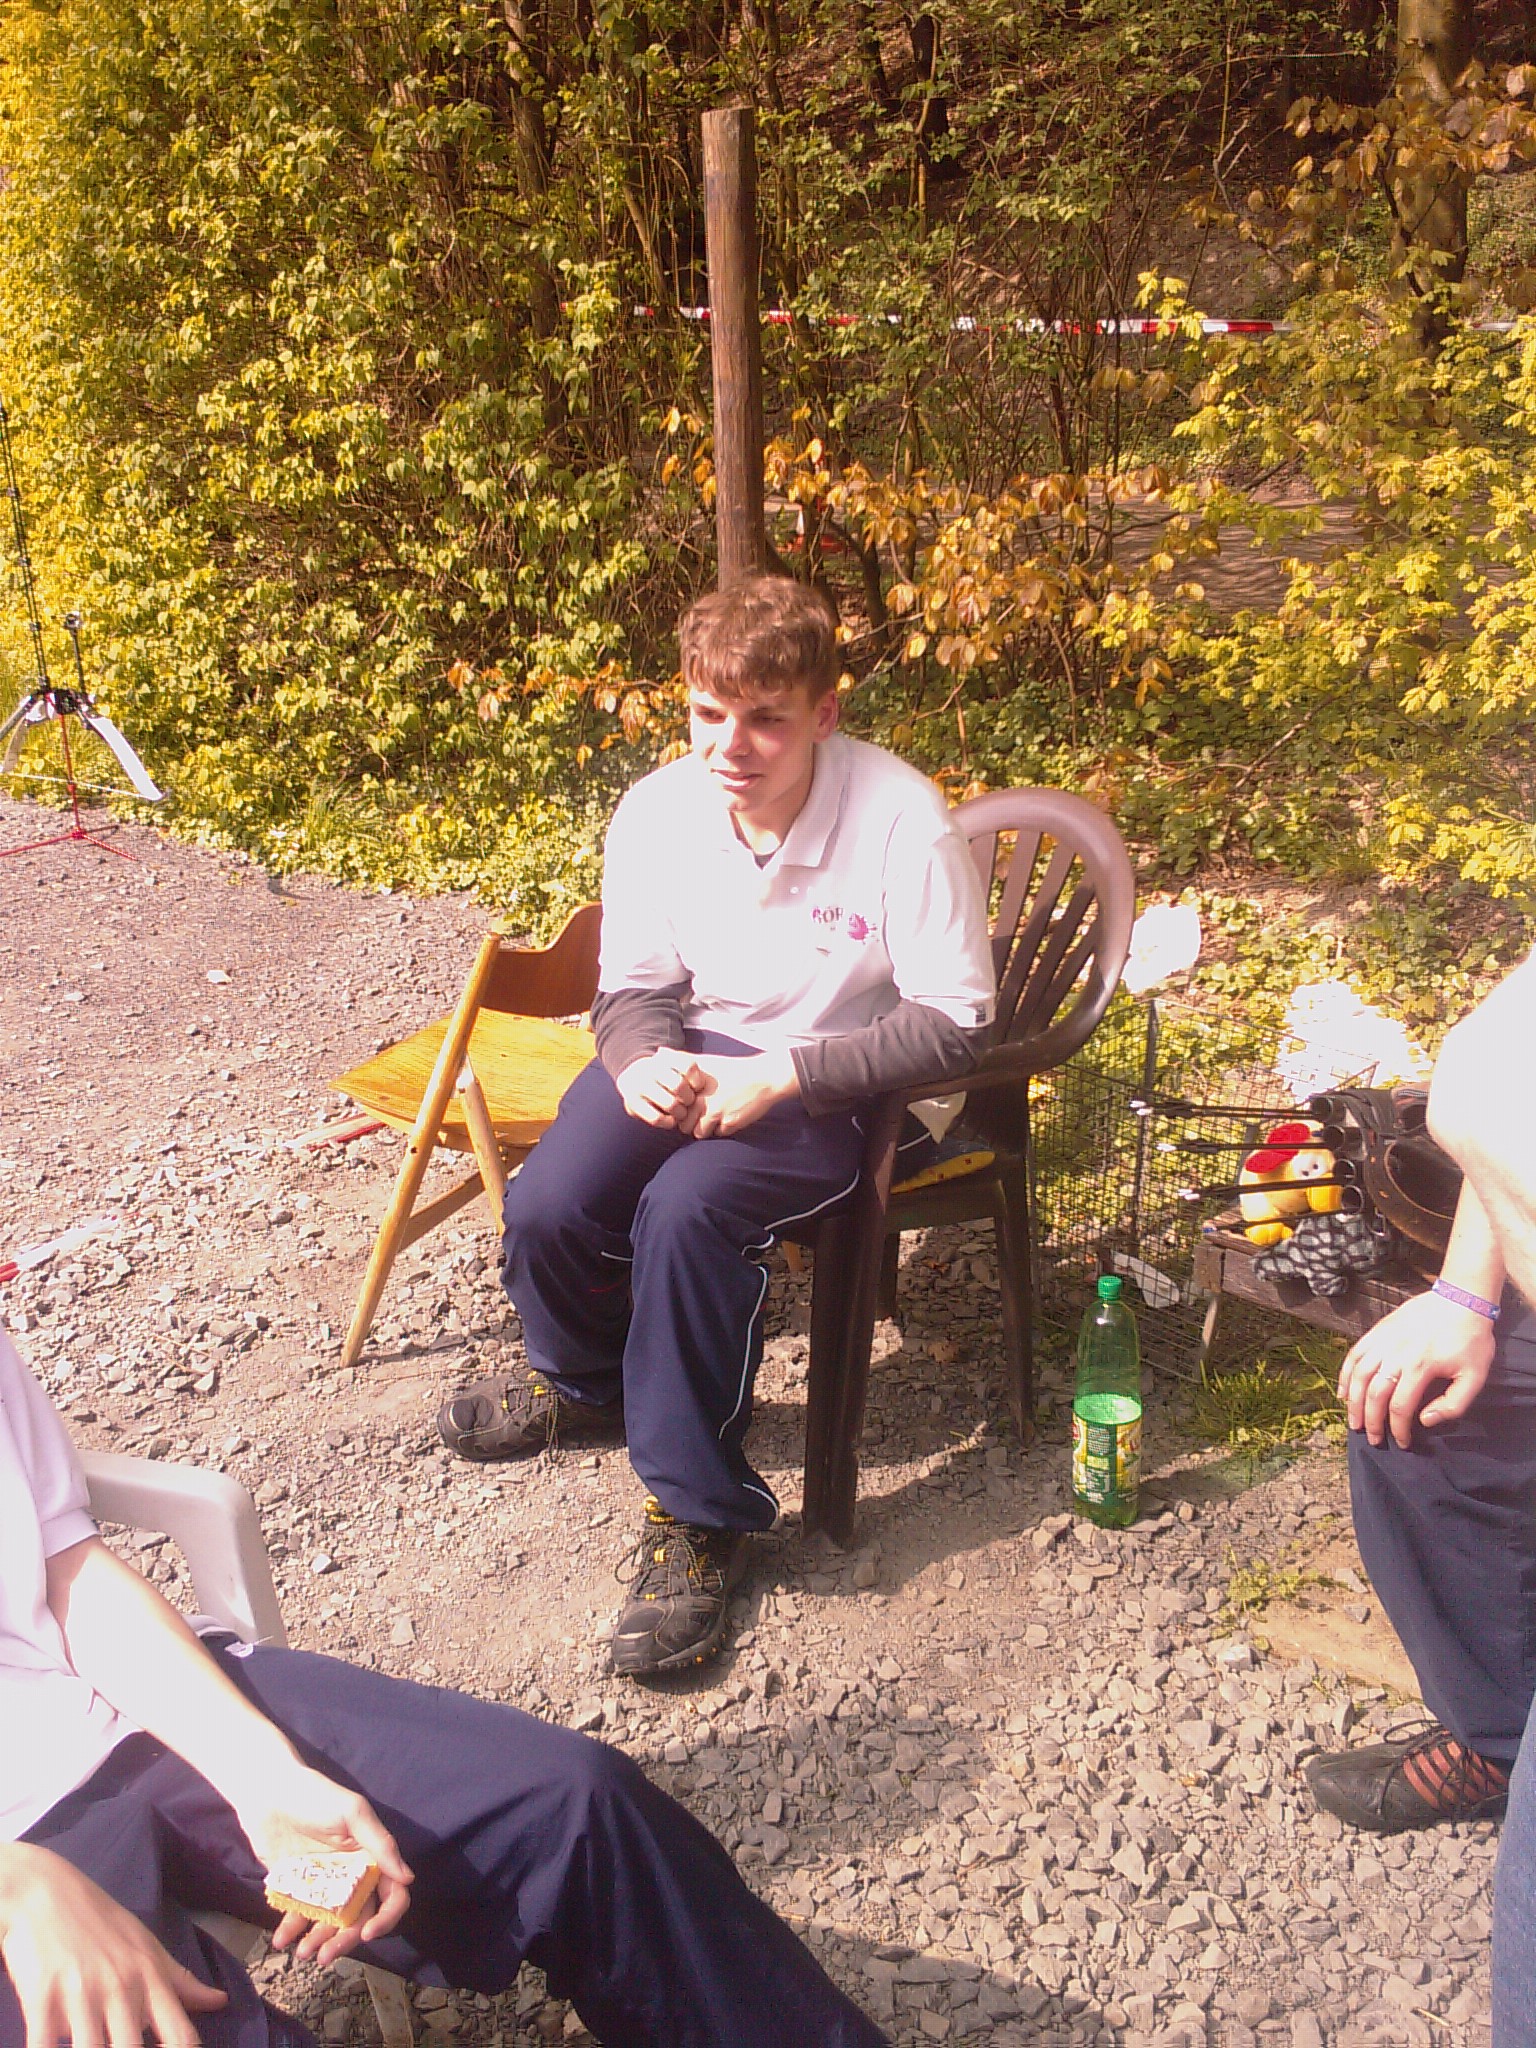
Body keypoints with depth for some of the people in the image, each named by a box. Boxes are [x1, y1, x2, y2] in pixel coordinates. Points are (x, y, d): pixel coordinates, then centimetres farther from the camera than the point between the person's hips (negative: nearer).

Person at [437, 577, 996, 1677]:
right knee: (545, 1213, -16)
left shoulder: (902, 820, -22)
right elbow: (633, 988, 4)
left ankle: (697, 1514, -12)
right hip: (694, 1052, 5)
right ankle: (584, 1378, 22)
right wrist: (643, 1062, -20)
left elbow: (956, 1025, -20)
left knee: (688, 1212, -32)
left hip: (846, 1078, -5)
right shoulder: (658, 811, -7)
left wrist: (779, 1079, -26)